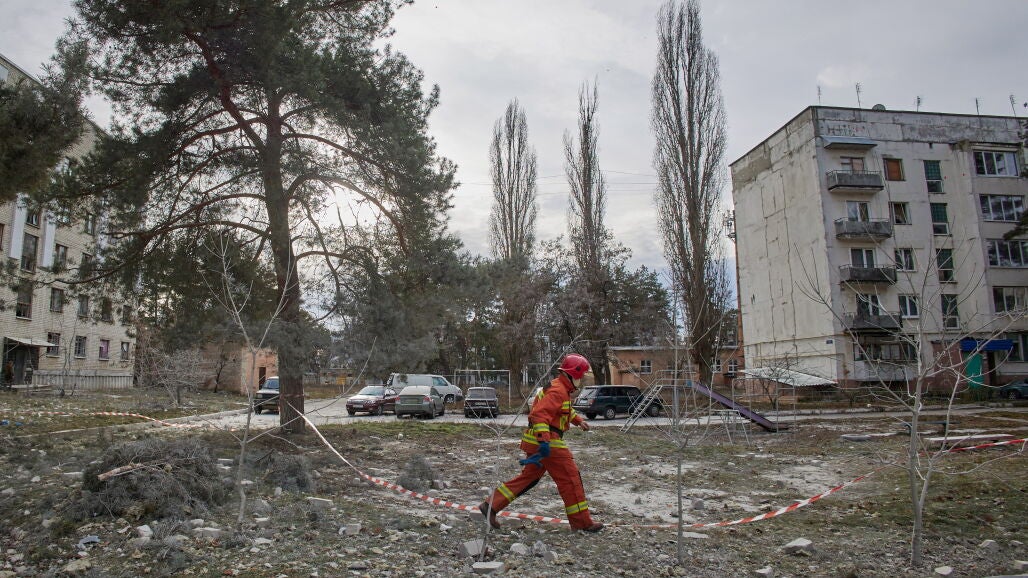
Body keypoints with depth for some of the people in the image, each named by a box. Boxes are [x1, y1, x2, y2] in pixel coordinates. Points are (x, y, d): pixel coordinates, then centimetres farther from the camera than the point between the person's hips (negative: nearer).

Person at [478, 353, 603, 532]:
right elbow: (541, 413, -28)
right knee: (570, 479, -1)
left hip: (537, 441, 11)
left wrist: (579, 420, 33)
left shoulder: (562, 389, 18)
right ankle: (581, 521, 10)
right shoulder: (558, 391, -16)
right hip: (547, 443, -11)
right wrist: (544, 439, -35)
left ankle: (491, 505, 13)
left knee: (529, 477, 13)